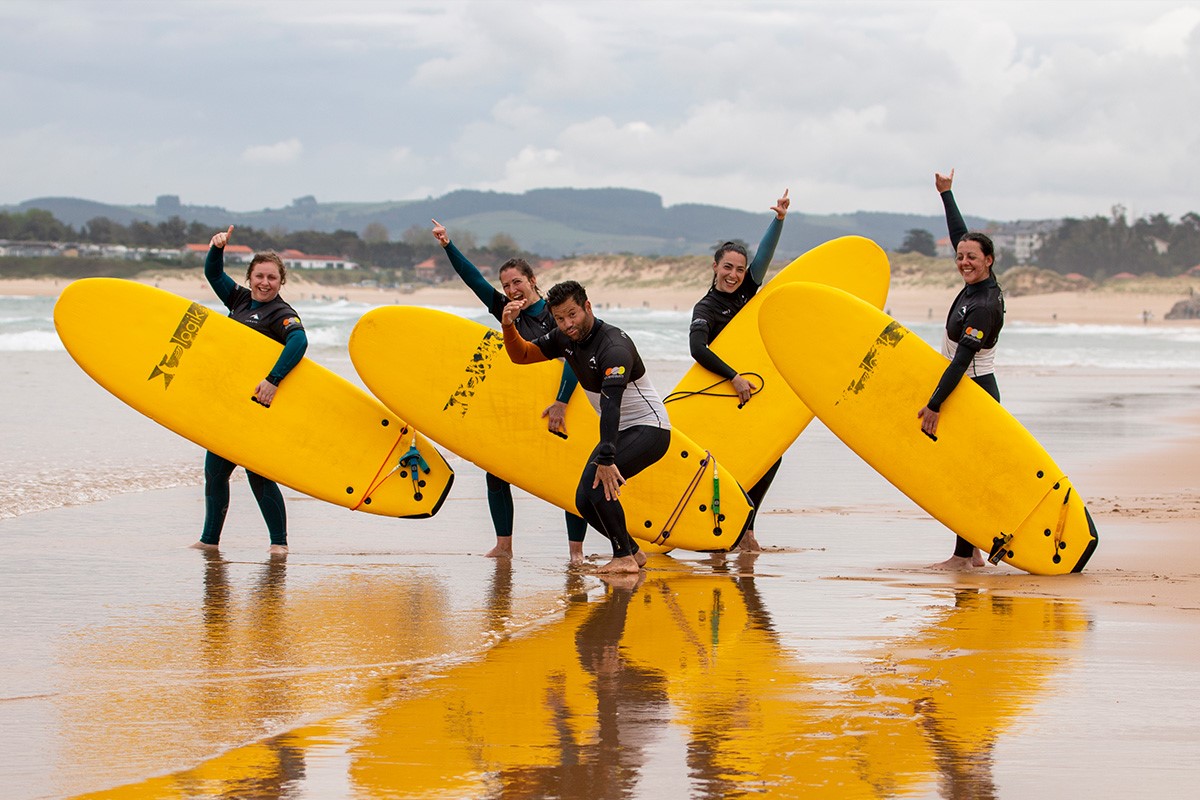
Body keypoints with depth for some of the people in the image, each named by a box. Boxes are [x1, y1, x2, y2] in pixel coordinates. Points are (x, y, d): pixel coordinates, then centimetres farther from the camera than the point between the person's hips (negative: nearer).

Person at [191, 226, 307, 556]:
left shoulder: (282, 315, -11)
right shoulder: (240, 299, 11)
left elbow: (299, 342, -30)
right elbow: (213, 273, 15)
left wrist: (273, 380, -39)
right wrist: (217, 248, -6)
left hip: (256, 405, -8)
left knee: (258, 474, -9)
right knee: (214, 470, 11)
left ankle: (279, 542, -1)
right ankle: (210, 539, 21)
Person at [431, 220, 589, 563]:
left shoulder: (555, 314, -12)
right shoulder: (508, 312, 6)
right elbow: (474, 279, 5)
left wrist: (561, 403, -31)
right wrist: (448, 245, -3)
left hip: (556, 408, -6)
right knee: (496, 473, 2)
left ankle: (576, 550, 0)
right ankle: (504, 546, 10)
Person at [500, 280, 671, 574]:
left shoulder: (614, 346, -27)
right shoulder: (565, 338, -1)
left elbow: (611, 404, -37)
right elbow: (522, 355, 8)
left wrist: (606, 459, -45)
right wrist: (508, 326, -13)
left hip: (649, 429, -9)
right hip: (618, 432, 9)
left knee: (598, 481, -27)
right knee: (585, 500, 2)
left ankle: (624, 558, -15)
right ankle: (632, 552, 21)